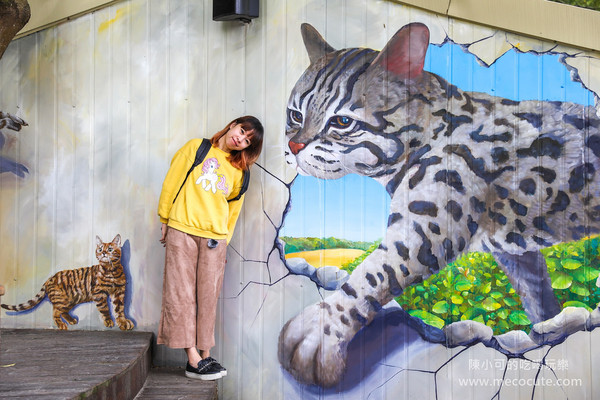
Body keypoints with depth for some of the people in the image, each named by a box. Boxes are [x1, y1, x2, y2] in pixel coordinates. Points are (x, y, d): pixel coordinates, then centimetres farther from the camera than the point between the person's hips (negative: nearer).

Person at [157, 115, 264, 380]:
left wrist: (224, 240, 13)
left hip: (214, 239, 2)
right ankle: (193, 359, -2)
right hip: (182, 230, -2)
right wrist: (165, 220, 6)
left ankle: (205, 356, 9)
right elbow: (172, 181, 7)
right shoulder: (197, 147, 7)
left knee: (208, 297, 2)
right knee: (182, 293, -5)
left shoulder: (238, 170, 13)